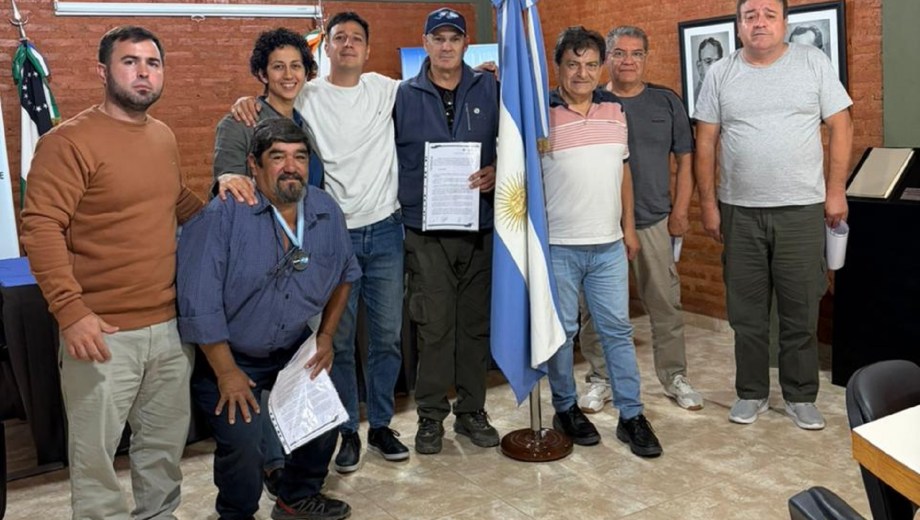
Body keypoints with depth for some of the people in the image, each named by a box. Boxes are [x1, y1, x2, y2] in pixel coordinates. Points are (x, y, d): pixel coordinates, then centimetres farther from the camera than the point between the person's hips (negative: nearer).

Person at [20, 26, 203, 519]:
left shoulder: (164, 136, 10)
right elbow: (40, 226, -18)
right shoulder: (69, 141, -12)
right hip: (104, 332, -6)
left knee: (166, 442, 20)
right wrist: (70, 310, -25)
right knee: (94, 452, 6)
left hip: (172, 324, 7)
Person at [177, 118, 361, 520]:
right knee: (243, 444, -17)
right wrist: (227, 372, -19)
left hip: (293, 348, 6)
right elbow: (199, 302, -24)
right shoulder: (222, 216, -23)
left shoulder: (328, 213, -5)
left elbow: (345, 274, 12)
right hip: (225, 352, -5)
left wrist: (326, 336, 8)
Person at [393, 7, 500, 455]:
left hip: (480, 227, 1)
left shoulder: (489, 90, 6)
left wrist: (498, 171, -9)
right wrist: (401, 207, -1)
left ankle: (471, 410, 23)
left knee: (476, 321, 9)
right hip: (426, 230, -1)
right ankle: (431, 415, 14)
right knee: (434, 325, -1)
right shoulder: (403, 96, 5)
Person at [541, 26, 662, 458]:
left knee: (618, 330, 8)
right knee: (561, 331, 8)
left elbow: (622, 170, 15)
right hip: (557, 246, -4)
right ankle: (565, 408, 25)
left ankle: (632, 415, 17)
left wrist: (629, 227, 15)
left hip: (609, 245, 4)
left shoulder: (615, 109, 8)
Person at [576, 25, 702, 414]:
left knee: (665, 305, 7)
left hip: (654, 221, 1)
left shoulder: (666, 102, 5)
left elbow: (684, 159, 6)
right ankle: (600, 379, 21)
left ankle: (674, 376, 22)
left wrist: (681, 211, 2)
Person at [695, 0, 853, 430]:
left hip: (801, 209, -1)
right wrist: (708, 203, 0)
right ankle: (751, 393, 23)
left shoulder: (813, 63, 1)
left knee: (801, 311, 6)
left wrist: (835, 190, -3)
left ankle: (800, 396, 21)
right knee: (746, 312, 9)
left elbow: (840, 127, 2)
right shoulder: (720, 74, 4)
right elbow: (706, 143, 4)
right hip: (739, 211, 1)